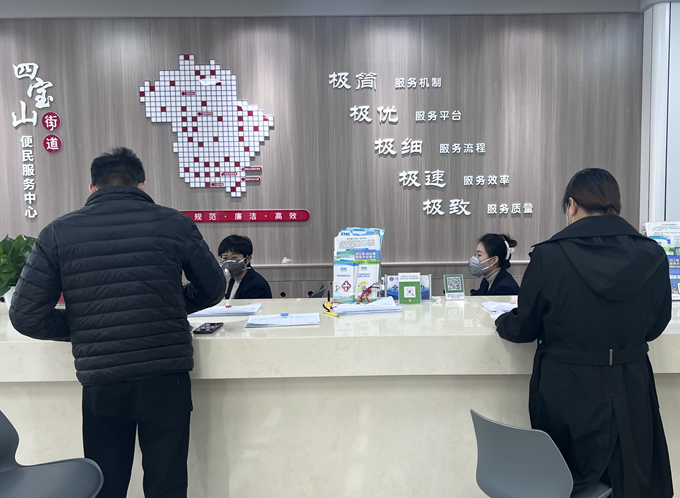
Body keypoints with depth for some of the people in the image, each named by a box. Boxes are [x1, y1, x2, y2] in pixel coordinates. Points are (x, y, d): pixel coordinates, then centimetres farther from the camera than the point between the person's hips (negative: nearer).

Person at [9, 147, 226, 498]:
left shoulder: (58, 233, -1)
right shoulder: (175, 224, -3)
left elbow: (25, 316, -2)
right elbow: (213, 288, 8)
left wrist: (82, 329, 12)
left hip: (100, 384, 1)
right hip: (166, 379, -1)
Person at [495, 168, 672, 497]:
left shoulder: (548, 256, -17)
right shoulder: (651, 256, -9)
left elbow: (524, 328, -7)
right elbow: (654, 326, 5)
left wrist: (501, 322, 14)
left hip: (566, 393, -2)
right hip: (630, 392, 3)